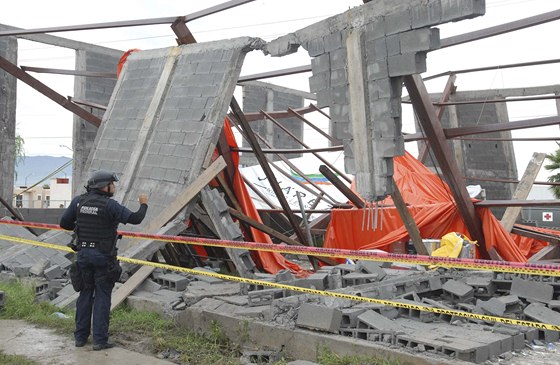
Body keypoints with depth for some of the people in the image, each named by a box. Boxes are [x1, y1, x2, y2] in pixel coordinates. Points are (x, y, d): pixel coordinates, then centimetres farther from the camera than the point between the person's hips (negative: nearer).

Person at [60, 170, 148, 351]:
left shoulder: (78, 201, 2)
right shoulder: (109, 205, -15)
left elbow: (64, 223, 7)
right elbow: (135, 219, -18)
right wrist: (143, 205, 0)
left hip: (83, 254, 5)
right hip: (103, 256, -5)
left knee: (86, 293, 16)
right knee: (102, 296, 3)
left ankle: (81, 337, 21)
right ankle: (100, 340, 5)